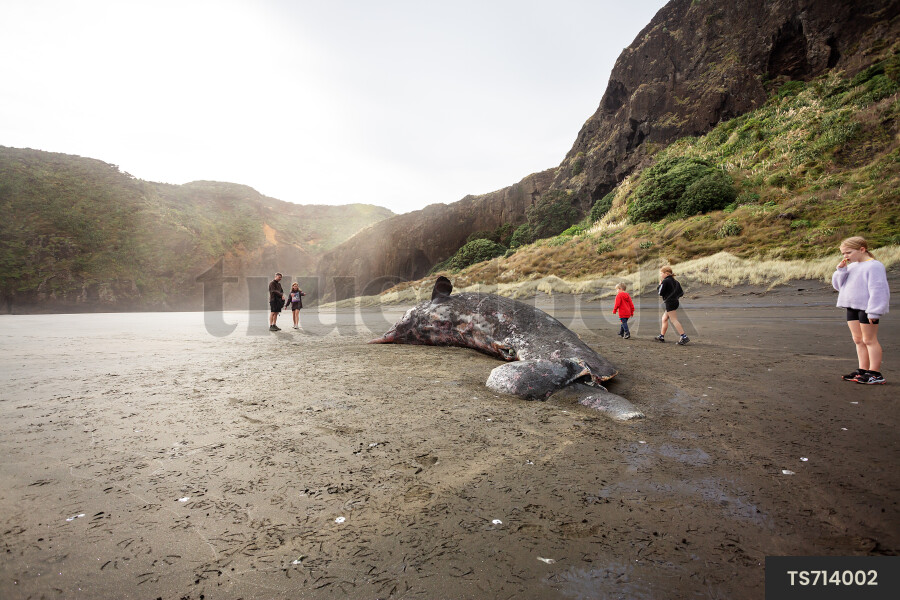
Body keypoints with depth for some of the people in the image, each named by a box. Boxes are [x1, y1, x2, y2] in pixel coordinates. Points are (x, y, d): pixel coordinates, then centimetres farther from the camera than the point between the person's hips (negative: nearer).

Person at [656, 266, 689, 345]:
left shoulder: (665, 281, -11)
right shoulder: (674, 281, 15)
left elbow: (660, 292, -10)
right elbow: (681, 293, 13)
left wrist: (660, 284, 1)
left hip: (670, 302, -10)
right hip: (675, 301, 10)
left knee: (674, 320, -12)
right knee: (664, 319, 17)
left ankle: (684, 337, -20)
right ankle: (661, 336, 23)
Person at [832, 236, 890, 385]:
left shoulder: (874, 266, -12)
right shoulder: (851, 266, 13)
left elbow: (878, 290, -17)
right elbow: (838, 285, 14)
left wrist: (873, 311, -21)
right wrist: (840, 270, -1)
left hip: (867, 308, -8)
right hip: (852, 307, 8)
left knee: (869, 340, -3)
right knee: (858, 340, 12)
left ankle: (875, 374, 4)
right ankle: (863, 370, 20)